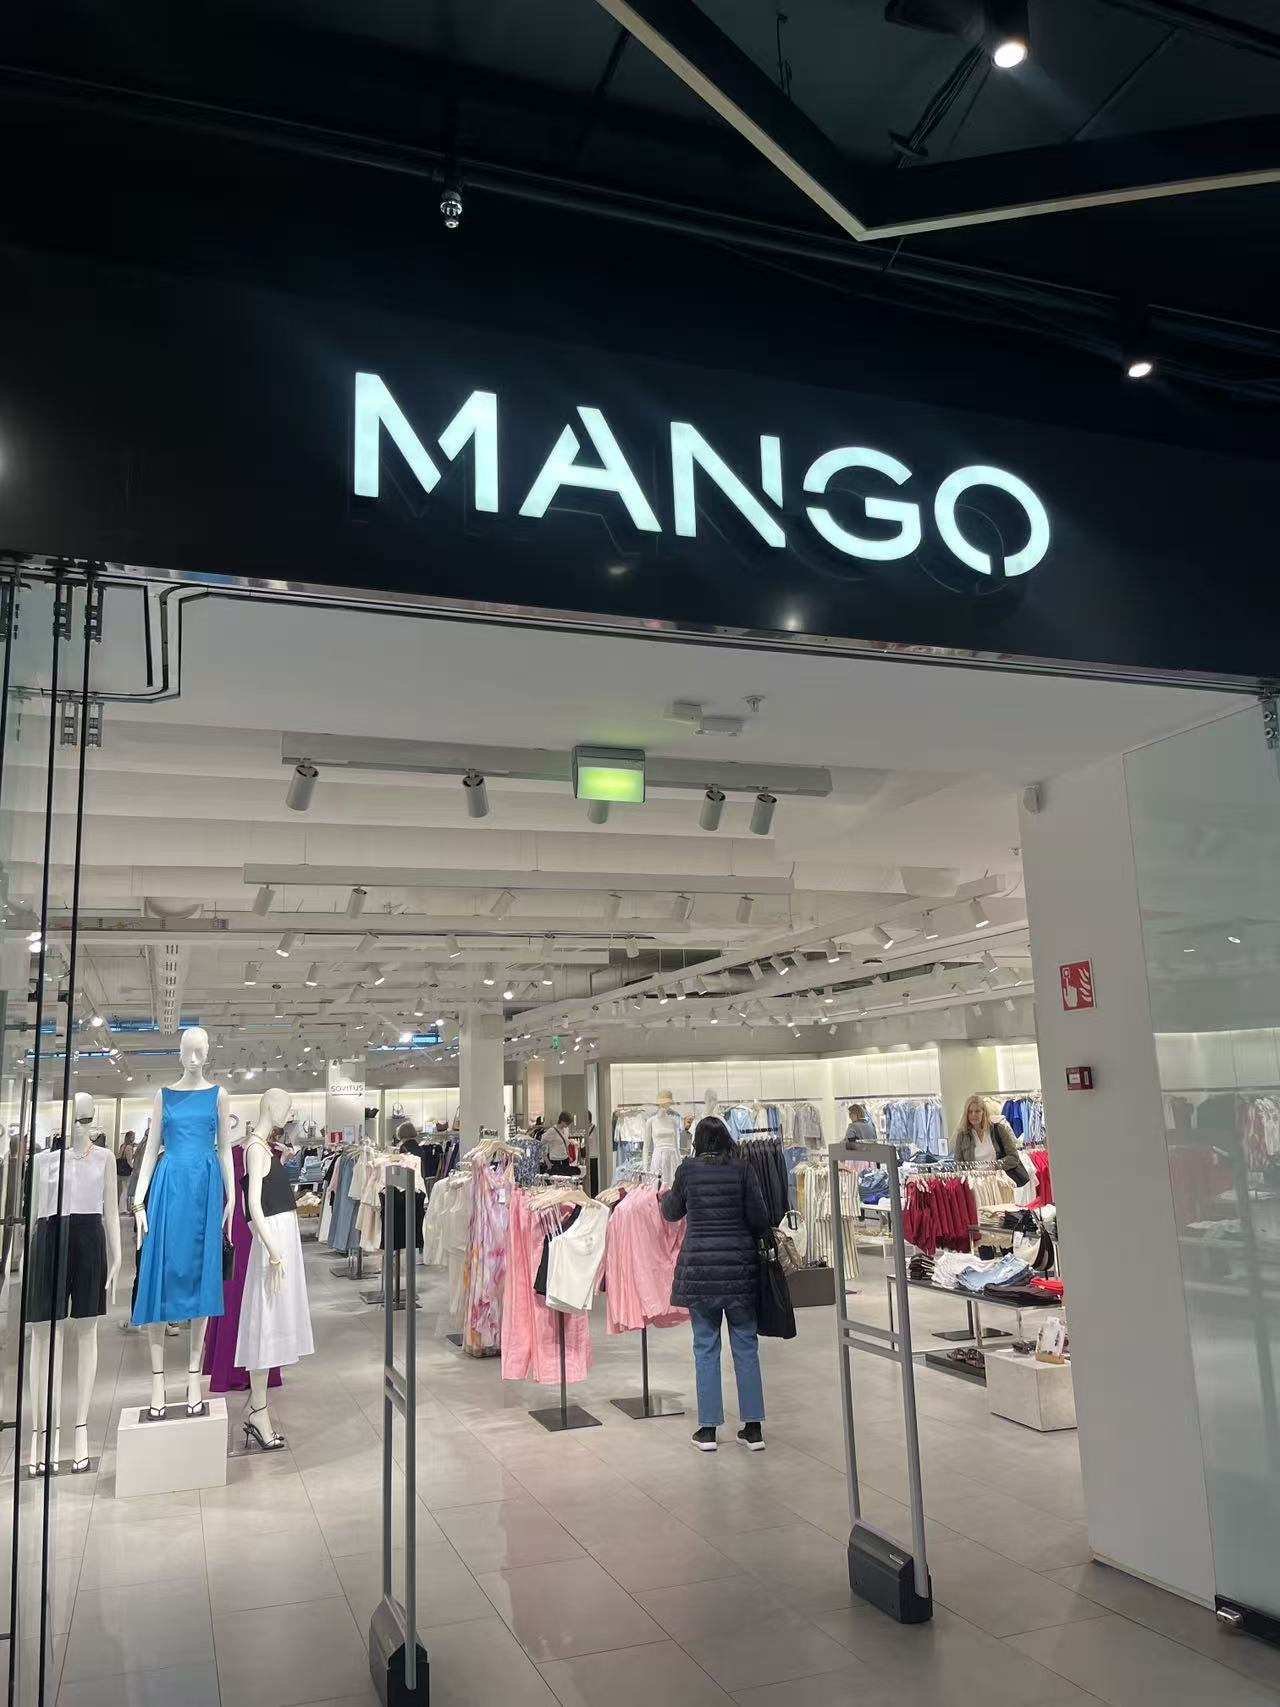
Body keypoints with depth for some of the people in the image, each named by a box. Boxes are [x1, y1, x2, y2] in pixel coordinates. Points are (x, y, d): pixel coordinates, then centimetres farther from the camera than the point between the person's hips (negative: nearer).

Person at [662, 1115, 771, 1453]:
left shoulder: (687, 1170, -2)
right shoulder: (741, 1170, -4)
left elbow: (672, 1213, 12)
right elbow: (758, 1218, -4)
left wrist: (665, 1197, 33)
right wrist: (763, 1236, 19)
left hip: (699, 1265, 0)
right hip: (739, 1265, 0)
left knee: (705, 1346, 8)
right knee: (745, 1345, 9)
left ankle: (708, 1429, 11)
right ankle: (753, 1427, 12)